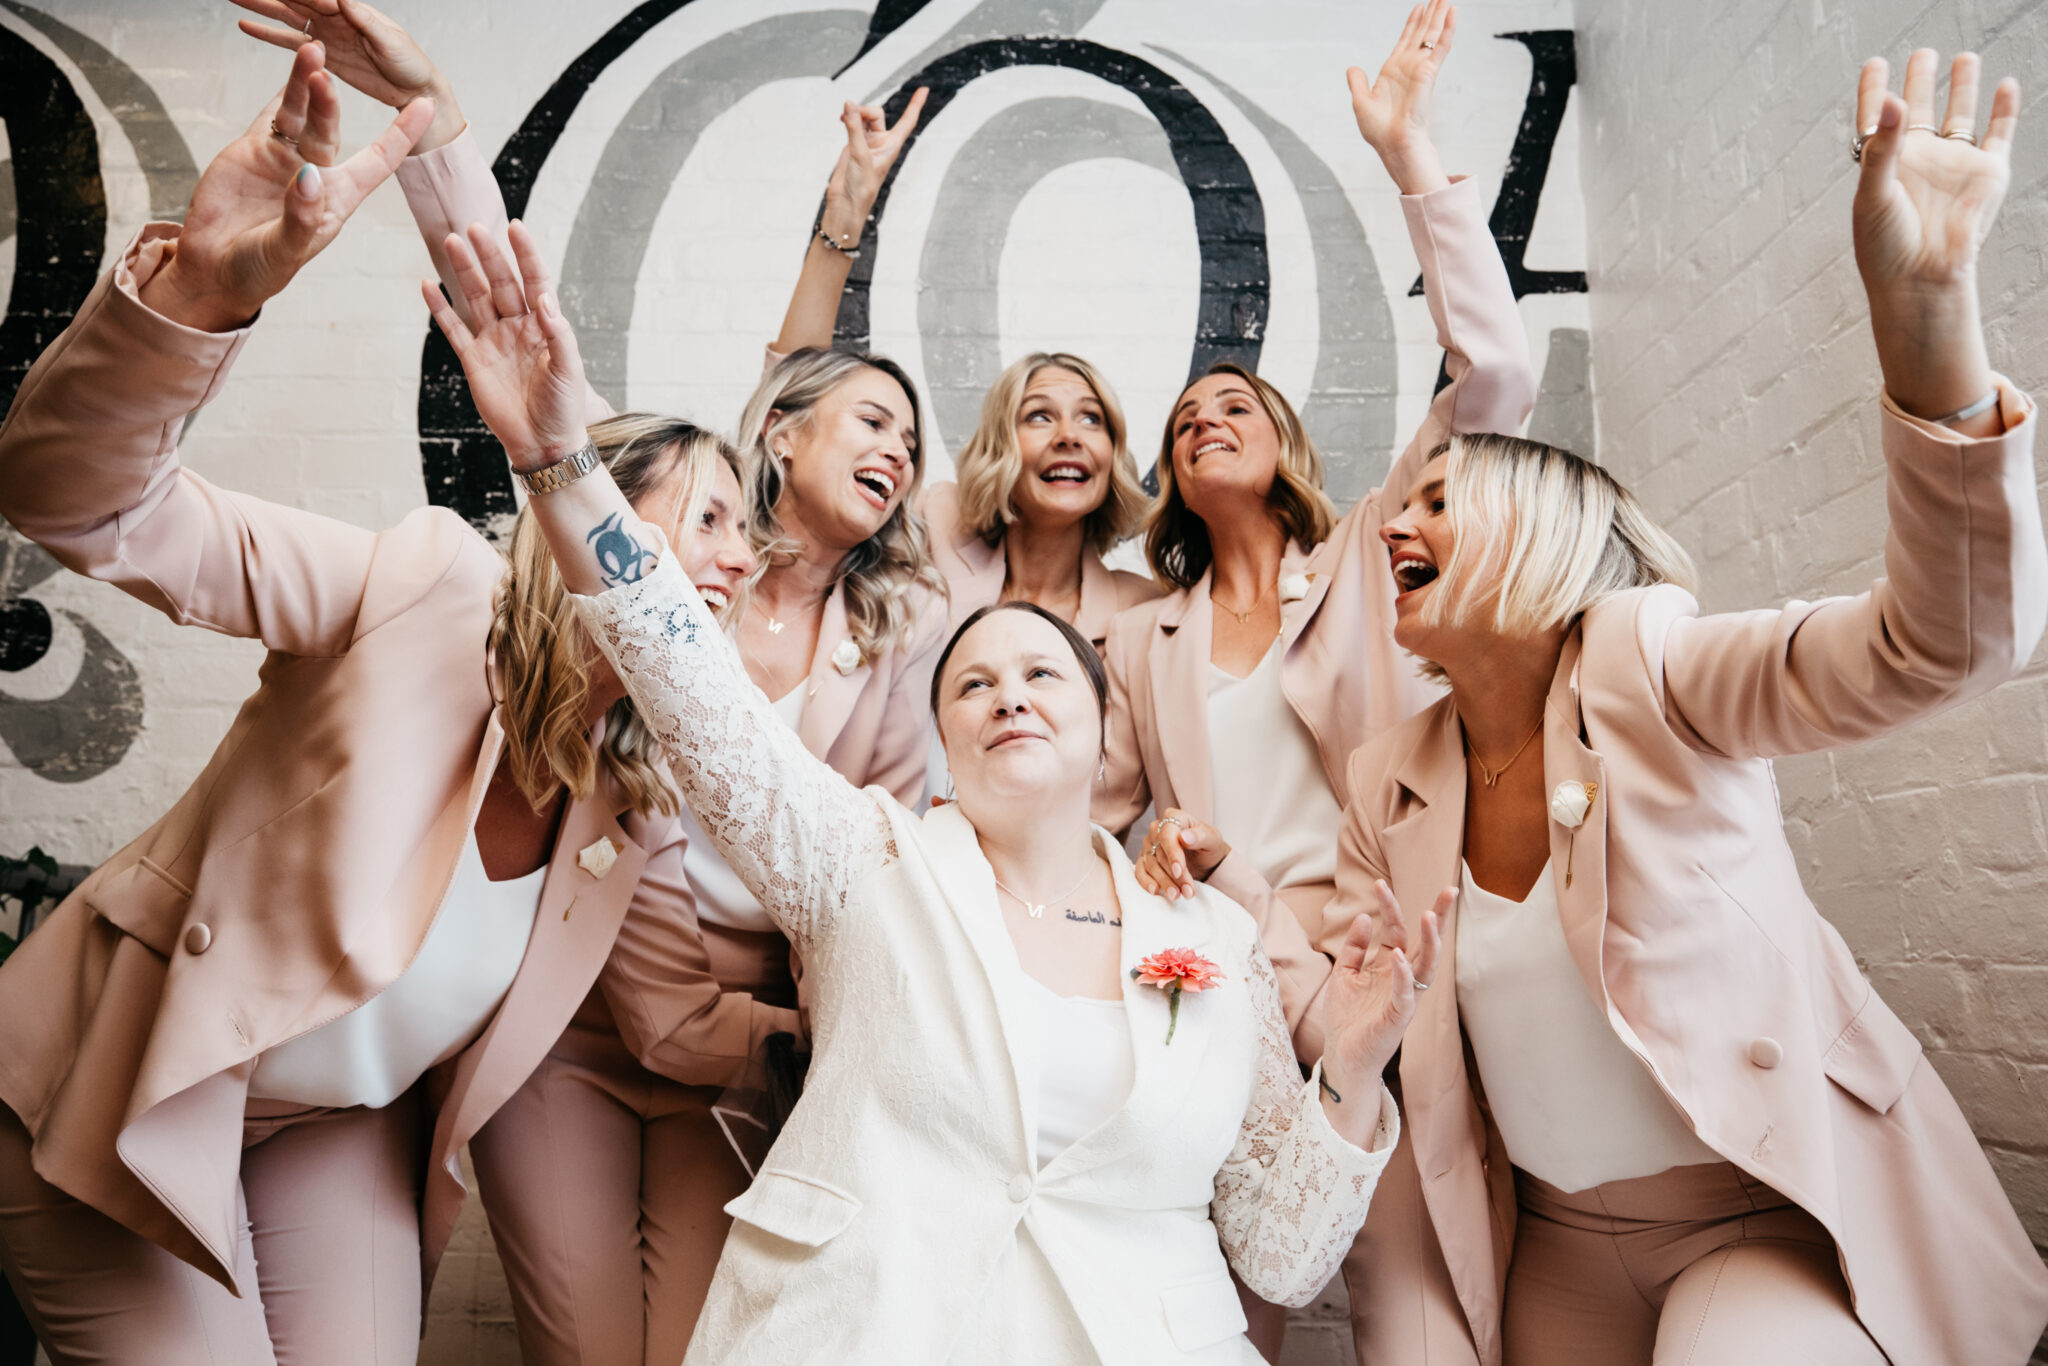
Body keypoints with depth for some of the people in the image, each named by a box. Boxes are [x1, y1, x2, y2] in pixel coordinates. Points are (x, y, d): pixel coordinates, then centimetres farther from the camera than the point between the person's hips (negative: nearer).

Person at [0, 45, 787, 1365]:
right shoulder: (431, 589, -23)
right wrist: (206, 285, -49)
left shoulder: (639, 801, -6)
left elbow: (687, 1022, -3)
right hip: (120, 1087, -5)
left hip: (345, 1126, 5)